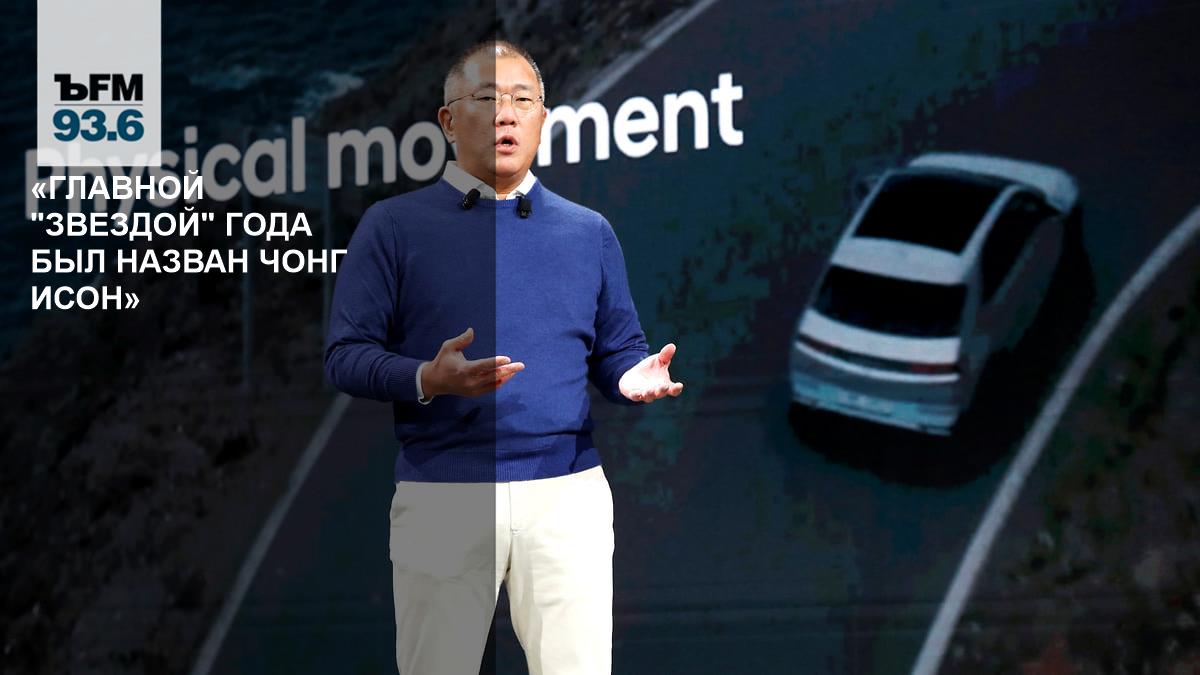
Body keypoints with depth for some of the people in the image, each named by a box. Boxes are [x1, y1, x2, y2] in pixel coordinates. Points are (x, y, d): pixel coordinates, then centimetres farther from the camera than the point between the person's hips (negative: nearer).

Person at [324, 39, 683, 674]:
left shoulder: (590, 232, 15)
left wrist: (633, 377, -7)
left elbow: (619, 351, 17)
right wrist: (427, 379, -18)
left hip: (568, 491, 2)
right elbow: (345, 354, 1)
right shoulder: (393, 225, 5)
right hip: (440, 496, -2)